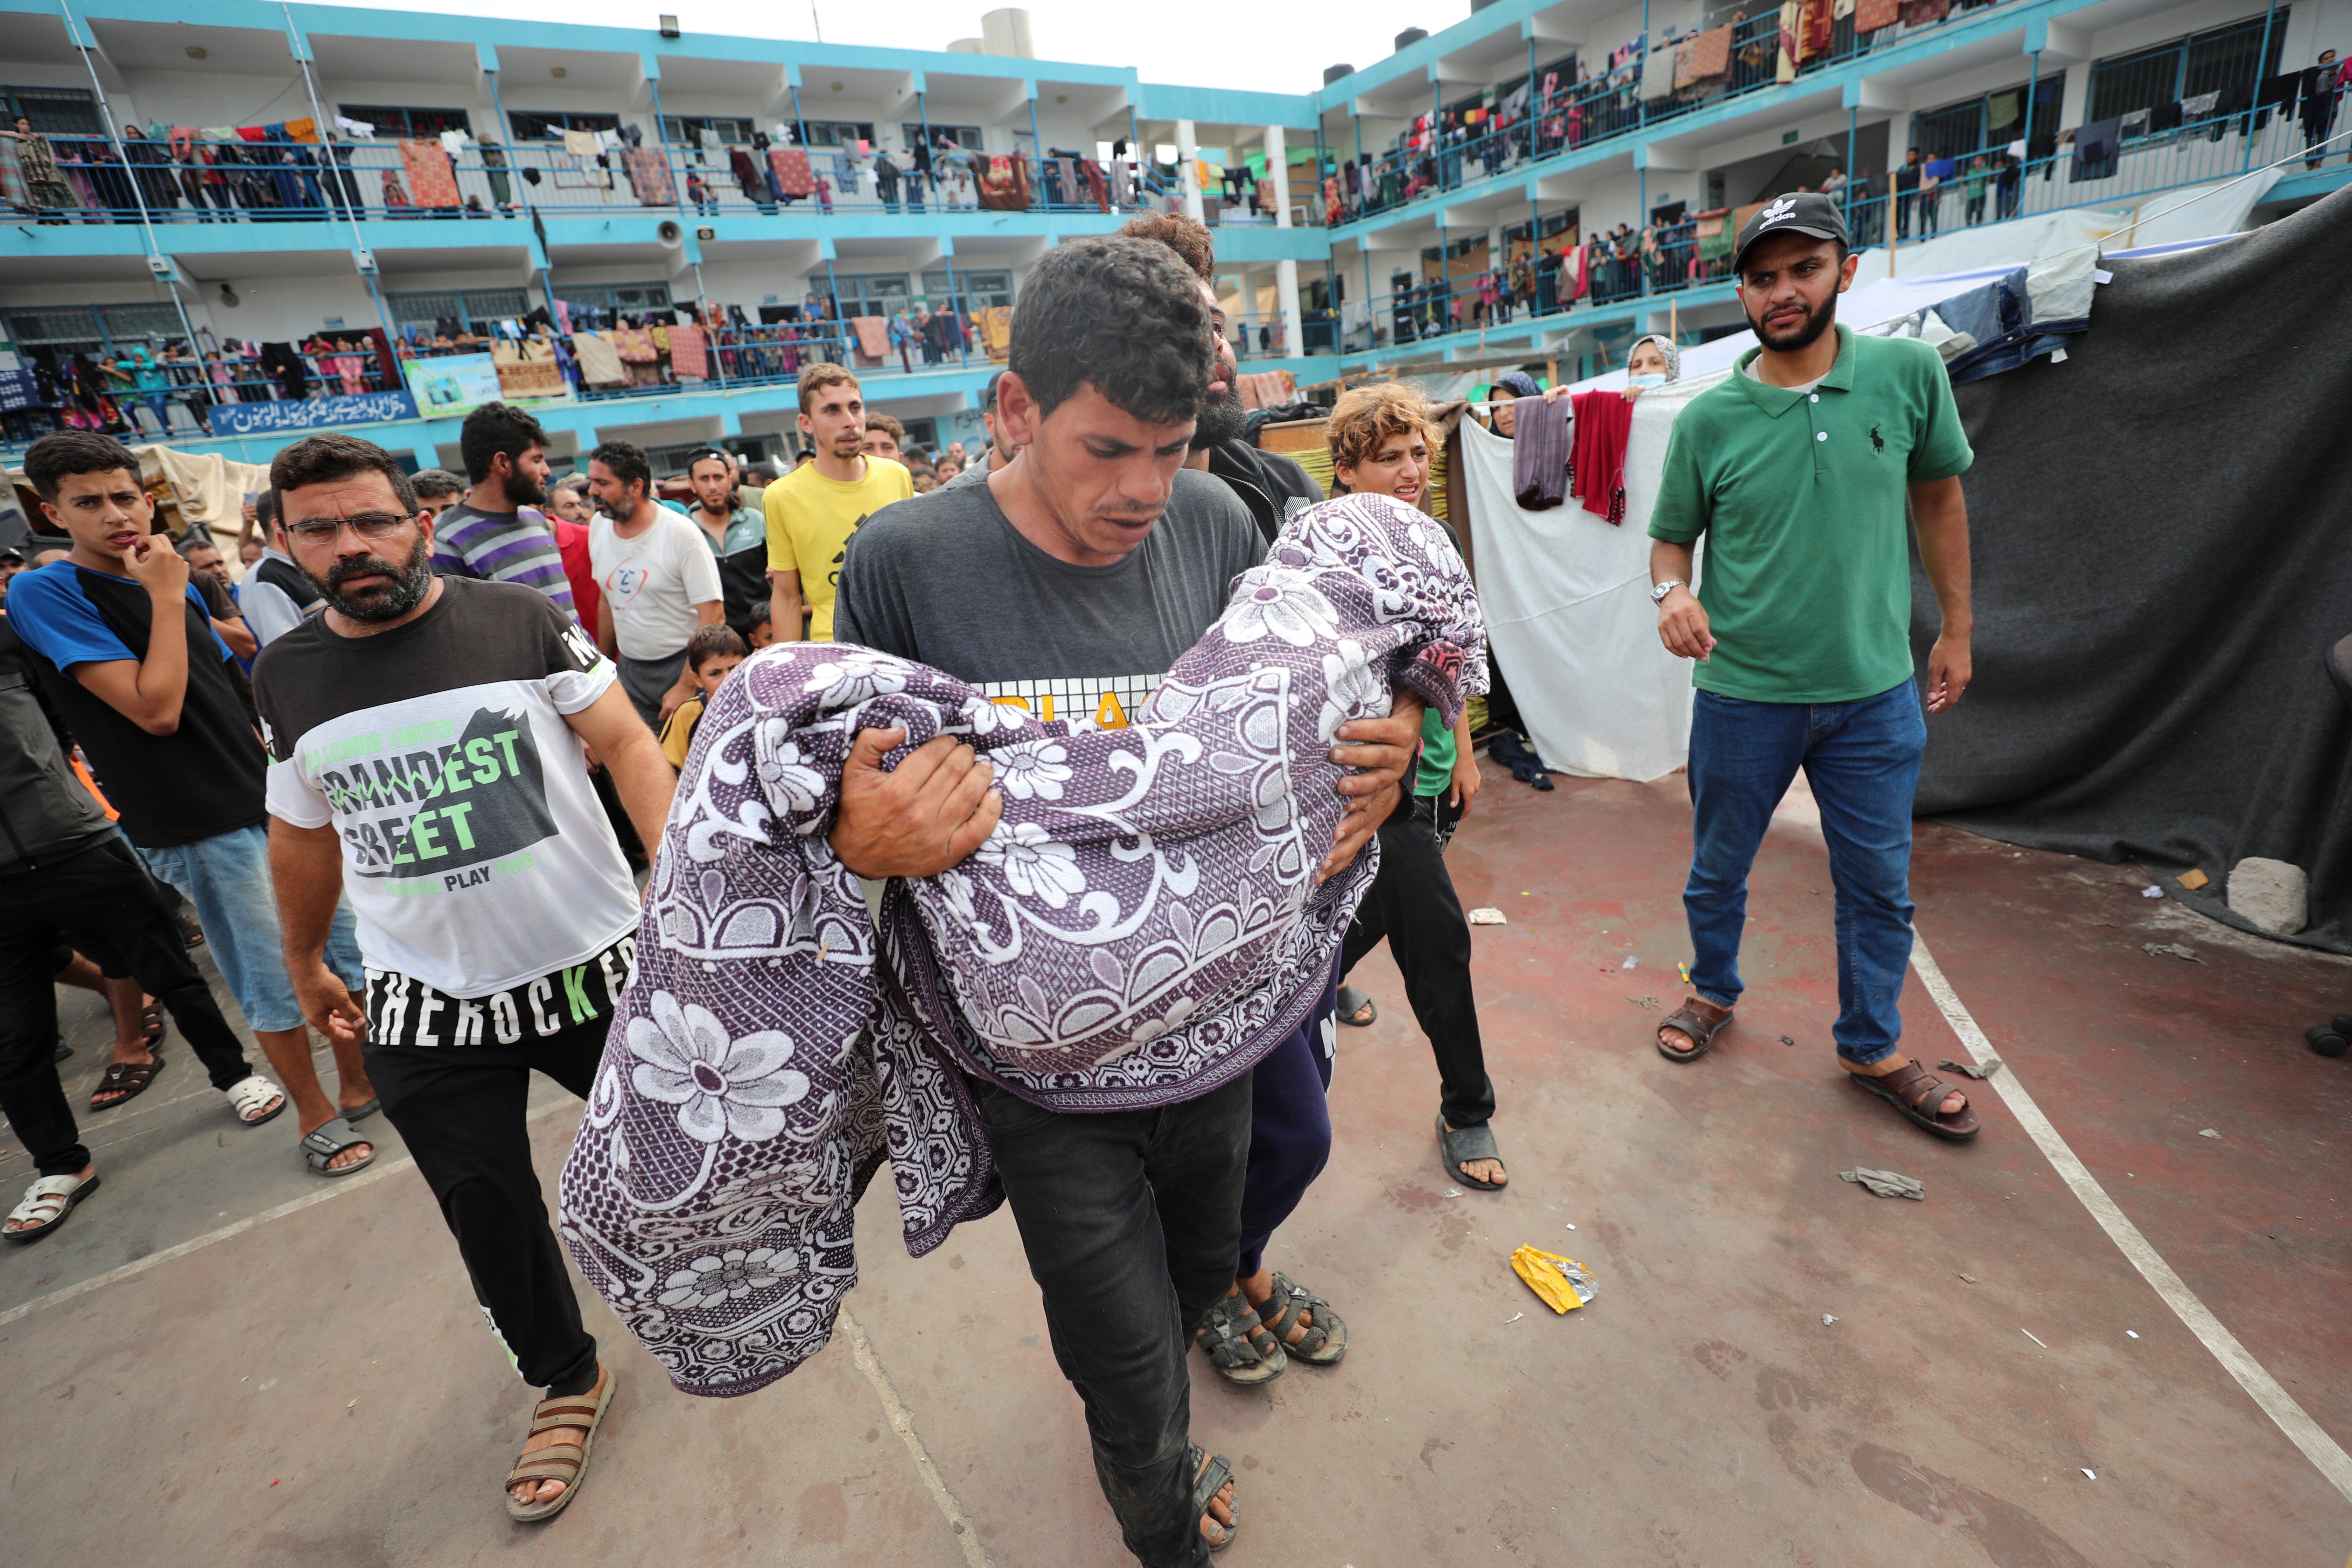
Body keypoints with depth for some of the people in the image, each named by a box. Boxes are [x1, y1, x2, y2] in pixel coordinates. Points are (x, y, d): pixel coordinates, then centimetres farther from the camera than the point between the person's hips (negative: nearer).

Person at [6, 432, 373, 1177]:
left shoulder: (177, 585, 12)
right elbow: (156, 710, -19)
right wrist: (165, 598, -14)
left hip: (277, 802, 6)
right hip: (203, 828, -6)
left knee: (349, 947, 12)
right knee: (276, 983, 3)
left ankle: (360, 1085, 30)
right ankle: (317, 1116, 22)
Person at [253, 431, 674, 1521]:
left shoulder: (521, 620, -7)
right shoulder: (287, 676, 4)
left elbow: (625, 743, -11)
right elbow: (302, 830, 16)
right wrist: (305, 964, 25)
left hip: (594, 963, -2)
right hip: (426, 1008, 3)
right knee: (486, 1208, 13)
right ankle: (567, 1383, 38)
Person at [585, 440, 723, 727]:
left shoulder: (681, 534, -13)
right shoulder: (598, 527, 5)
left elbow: (712, 617, -16)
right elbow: (607, 600, 17)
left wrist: (686, 687, -18)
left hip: (684, 665, -5)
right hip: (629, 669, 5)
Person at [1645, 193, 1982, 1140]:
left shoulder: (1909, 373, -3)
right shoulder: (1709, 419, -6)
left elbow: (1939, 497, 9)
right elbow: (1671, 537, 2)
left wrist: (1956, 628, 10)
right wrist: (1672, 591, -21)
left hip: (1875, 691, 2)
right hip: (1743, 695, -1)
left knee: (1880, 887, 13)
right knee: (1717, 872, 15)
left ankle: (1872, 1049, 35)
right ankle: (1713, 994, 42)